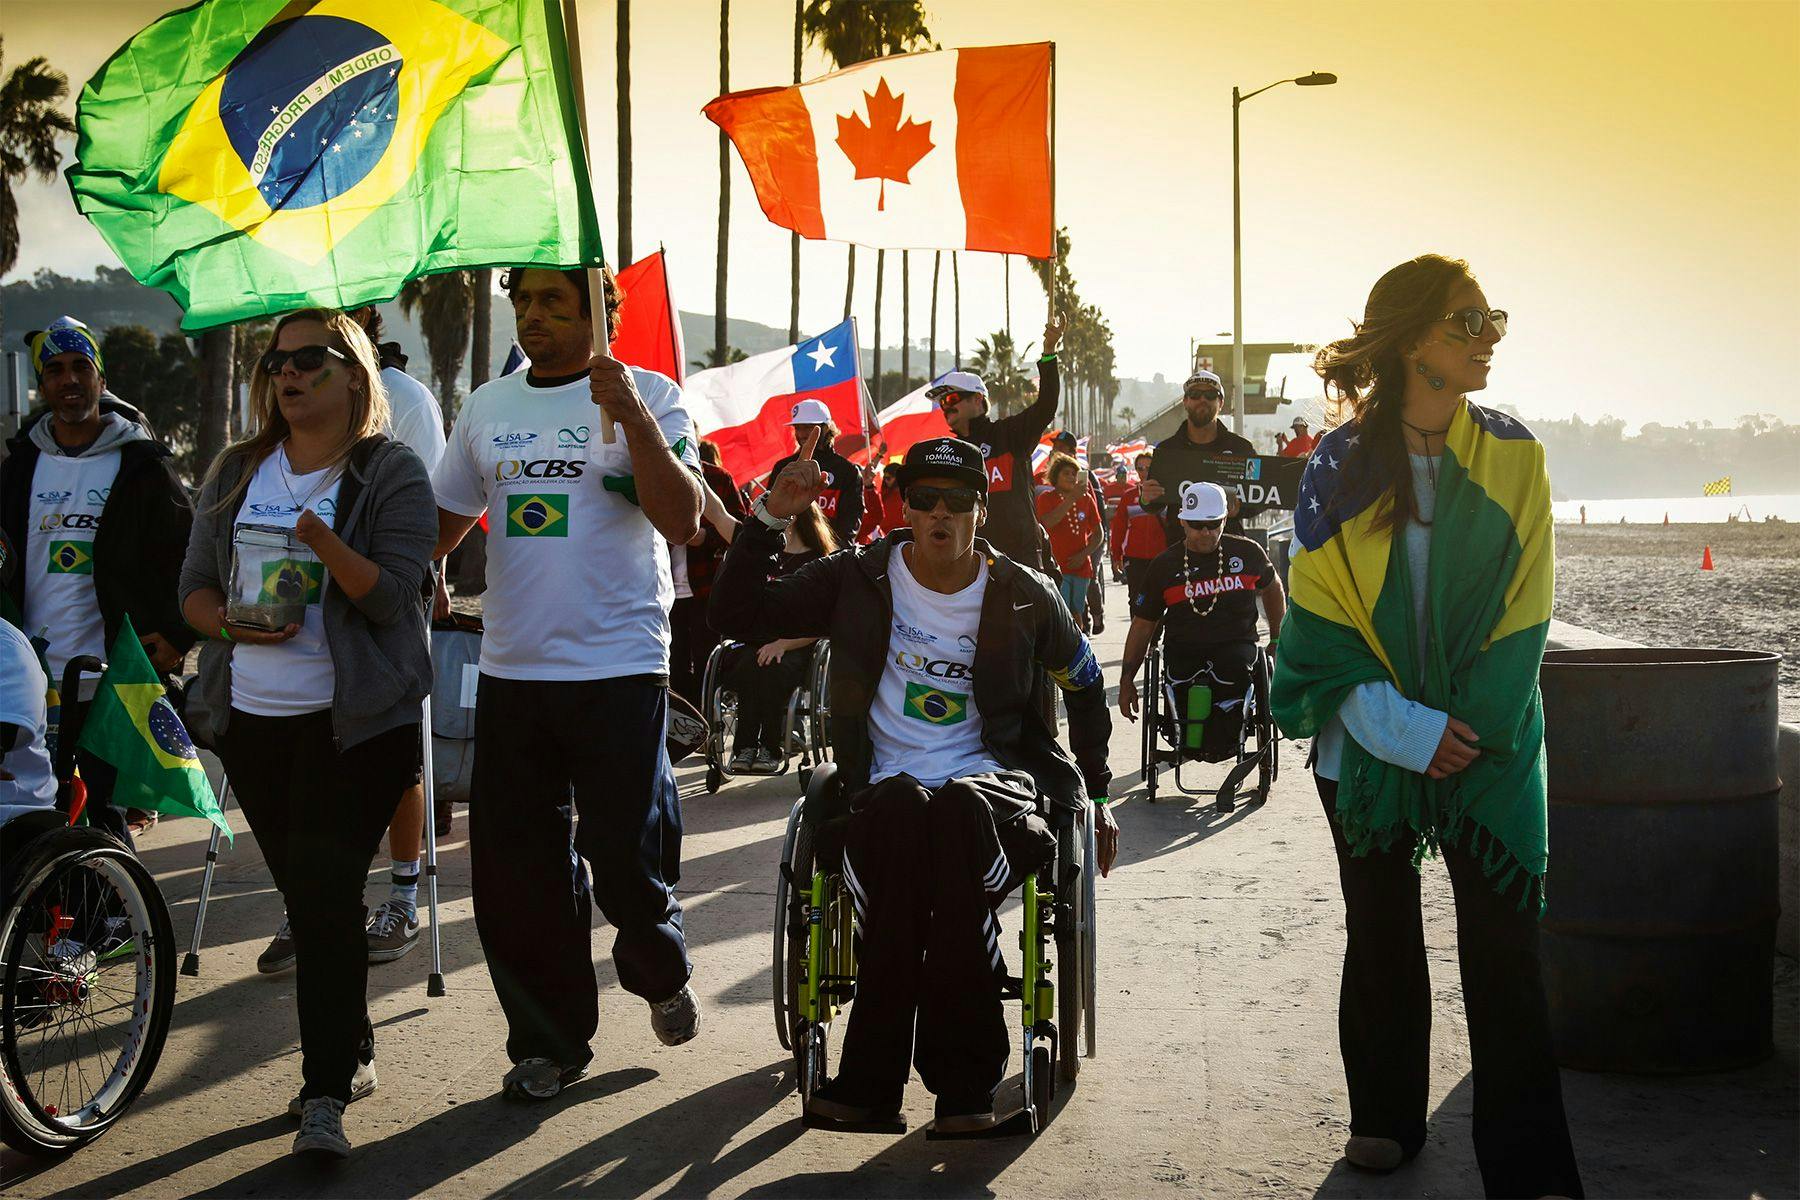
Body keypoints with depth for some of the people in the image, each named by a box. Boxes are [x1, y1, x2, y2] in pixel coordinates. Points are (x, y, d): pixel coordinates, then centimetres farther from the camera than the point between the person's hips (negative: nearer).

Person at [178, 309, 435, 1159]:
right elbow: (194, 584, 12)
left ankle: (326, 1094, -8)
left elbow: (394, 597, -13)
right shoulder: (236, 471, 12)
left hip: (355, 721, -5)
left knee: (326, 898, -11)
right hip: (251, 715, 5)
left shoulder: (391, 473, -3)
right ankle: (352, 1054, 28)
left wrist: (322, 541, -29)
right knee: (303, 894, 12)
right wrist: (232, 625, -10)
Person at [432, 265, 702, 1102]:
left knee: (627, 855, -2)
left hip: (619, 667, -5)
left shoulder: (647, 397, -2)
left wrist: (635, 419, -24)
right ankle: (548, 1039, 22)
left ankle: (660, 973, 31)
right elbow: (444, 520, 21)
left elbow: (682, 522, -14)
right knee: (515, 872, 7)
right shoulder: (487, 407, 12)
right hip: (510, 667, 5)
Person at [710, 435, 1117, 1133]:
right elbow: (737, 618, 4)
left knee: (959, 809, -39)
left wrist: (1097, 794, 23)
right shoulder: (859, 580, 7)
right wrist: (771, 518, -5)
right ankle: (963, 1078, -32)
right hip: (886, 782, 0)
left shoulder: (1024, 597, 6)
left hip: (991, 776, 0)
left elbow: (1086, 686, 22)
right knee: (904, 812, -38)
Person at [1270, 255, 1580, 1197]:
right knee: (1381, 937, 11)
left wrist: (1469, 730, -9)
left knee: (1504, 945, -4)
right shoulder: (1340, 465, -4)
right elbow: (1316, 616, -4)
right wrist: (1402, 729, -13)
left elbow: (1522, 612, 1)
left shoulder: (1512, 456, 1)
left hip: (1490, 738, 0)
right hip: (1369, 746, 0)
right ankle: (1386, 1119, 28)